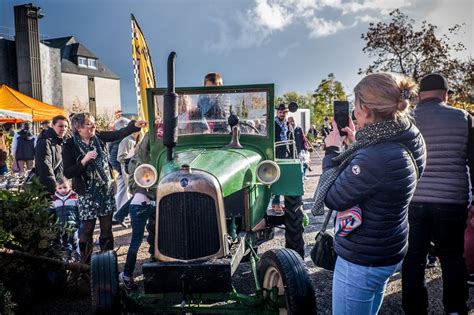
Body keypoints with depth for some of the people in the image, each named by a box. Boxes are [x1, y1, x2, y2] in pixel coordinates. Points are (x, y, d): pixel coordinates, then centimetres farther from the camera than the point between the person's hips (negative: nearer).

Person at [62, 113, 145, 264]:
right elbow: (67, 173, -11)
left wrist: (135, 125, -21)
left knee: (107, 229, 10)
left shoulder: (98, 137, 2)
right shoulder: (70, 146, -8)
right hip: (87, 194, -4)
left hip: (106, 190, 4)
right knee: (87, 230, 5)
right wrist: (84, 160, -22)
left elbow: (119, 134, -6)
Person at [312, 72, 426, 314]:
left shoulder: (377, 156, -32)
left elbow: (333, 199, -19)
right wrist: (356, 144, 4)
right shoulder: (407, 141, -3)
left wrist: (332, 151, -9)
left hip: (361, 262, -9)